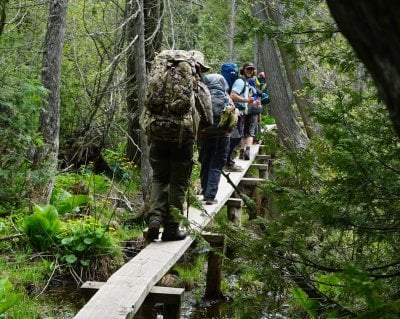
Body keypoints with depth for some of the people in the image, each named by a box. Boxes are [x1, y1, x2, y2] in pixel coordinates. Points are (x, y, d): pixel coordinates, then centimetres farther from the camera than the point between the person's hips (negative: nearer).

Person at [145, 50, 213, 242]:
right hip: (183, 141, -2)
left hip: (159, 138, 2)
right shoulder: (200, 89, 1)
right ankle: (171, 228, 13)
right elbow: (208, 121, 2)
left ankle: (155, 219, 0)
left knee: (159, 179, 16)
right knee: (178, 183, 8)